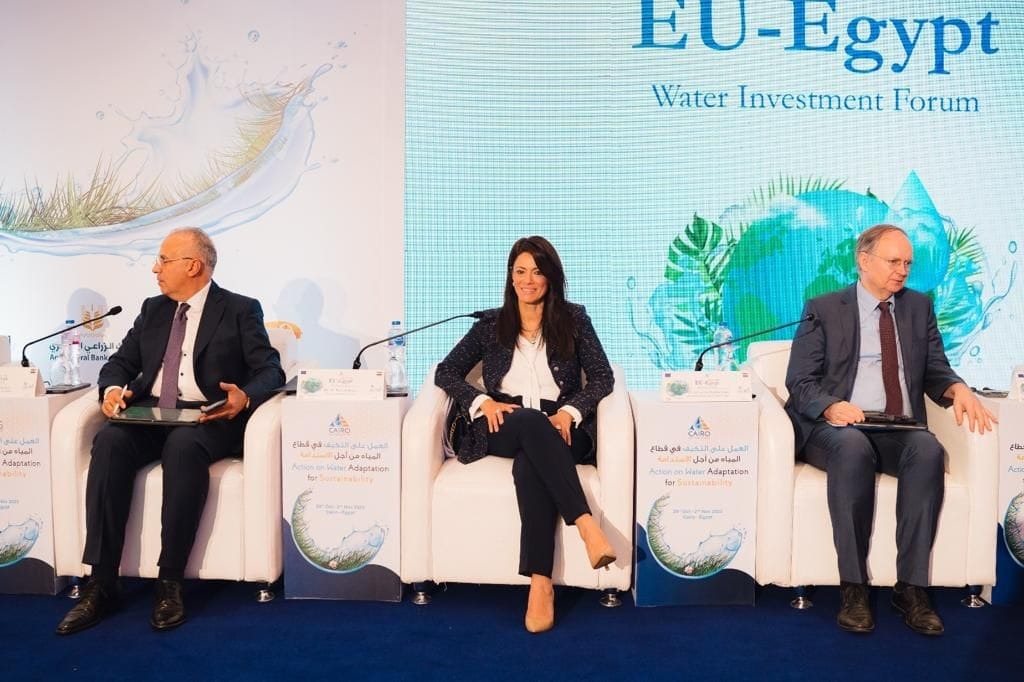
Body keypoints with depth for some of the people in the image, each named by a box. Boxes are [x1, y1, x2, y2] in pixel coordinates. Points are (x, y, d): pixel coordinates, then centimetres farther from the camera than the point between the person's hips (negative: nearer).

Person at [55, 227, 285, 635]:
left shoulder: (240, 311, 4)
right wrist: (112, 388, -6)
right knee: (110, 440, -28)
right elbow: (121, 361, 18)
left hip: (208, 418, -4)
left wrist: (246, 397, -26)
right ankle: (101, 584, -25)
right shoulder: (153, 309, 20)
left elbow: (271, 370, -4)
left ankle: (170, 583, -28)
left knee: (183, 445, -37)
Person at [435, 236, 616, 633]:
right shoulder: (491, 324, 17)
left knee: (528, 465, -37)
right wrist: (482, 402, -6)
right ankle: (586, 525, -45)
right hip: (505, 427, 1)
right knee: (530, 421, -39)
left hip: (560, 429, 0)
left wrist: (569, 412, -13)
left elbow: (602, 376, 6)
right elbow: (446, 372, 13)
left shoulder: (573, 319, 14)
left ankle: (540, 584, -41)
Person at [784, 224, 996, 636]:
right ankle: (853, 587, -29)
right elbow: (800, 381, -1)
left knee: (928, 448, -31)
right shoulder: (823, 310, 6)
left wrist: (957, 388, -10)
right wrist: (831, 406, -22)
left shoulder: (919, 307, 18)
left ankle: (911, 587, -25)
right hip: (836, 429, -3)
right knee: (853, 446, -37)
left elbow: (935, 371, 14)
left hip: (899, 432, 3)